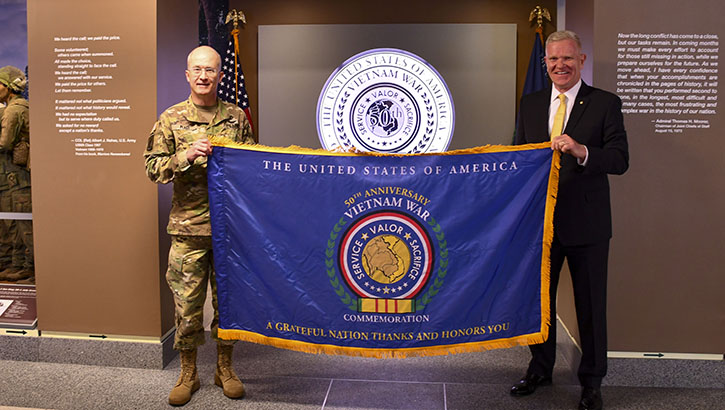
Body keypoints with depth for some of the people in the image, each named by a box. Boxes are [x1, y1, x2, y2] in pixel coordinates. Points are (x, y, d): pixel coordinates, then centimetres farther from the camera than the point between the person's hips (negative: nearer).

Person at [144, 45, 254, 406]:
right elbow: (153, 167, -1)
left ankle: (225, 368, 27)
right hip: (188, 226, -1)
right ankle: (188, 374, 23)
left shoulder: (237, 118, 7)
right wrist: (187, 156, -15)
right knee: (187, 301, 5)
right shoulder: (171, 119, 3)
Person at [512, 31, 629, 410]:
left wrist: (581, 151, -29)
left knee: (591, 305, 8)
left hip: (586, 222, -3)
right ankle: (540, 368, 36)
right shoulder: (530, 104, 8)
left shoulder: (605, 104, -4)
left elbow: (620, 159, -12)